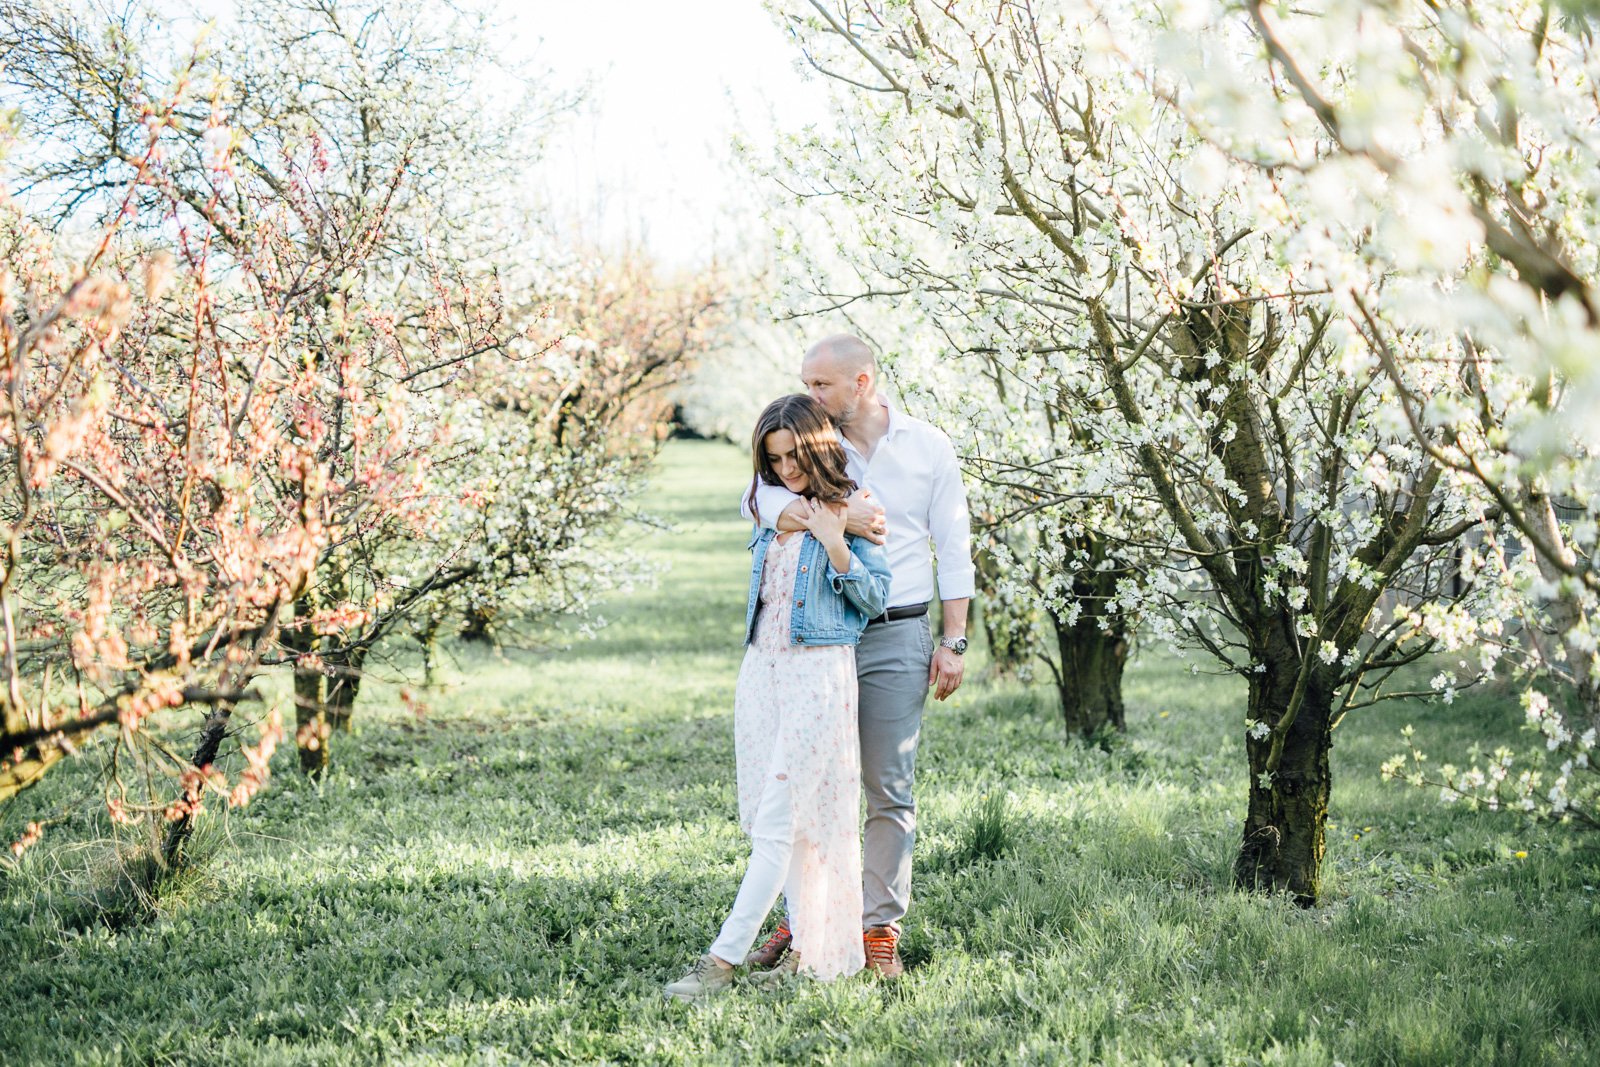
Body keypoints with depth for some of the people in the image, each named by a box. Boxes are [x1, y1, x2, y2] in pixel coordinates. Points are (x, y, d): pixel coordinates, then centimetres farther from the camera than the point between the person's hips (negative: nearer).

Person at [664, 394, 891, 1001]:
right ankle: (809, 949, 13)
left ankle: (722, 959, -15)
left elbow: (876, 598, -4)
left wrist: (835, 547, -15)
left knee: (780, 820, -10)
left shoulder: (848, 512, -3)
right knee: (770, 817, 6)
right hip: (761, 670, 7)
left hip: (818, 672, -7)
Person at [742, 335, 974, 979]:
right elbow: (763, 501, -15)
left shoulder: (928, 447, 4)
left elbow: (953, 550, 6)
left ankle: (880, 928, 8)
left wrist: (953, 642, 1)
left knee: (889, 789, 1)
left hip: (896, 637, -1)